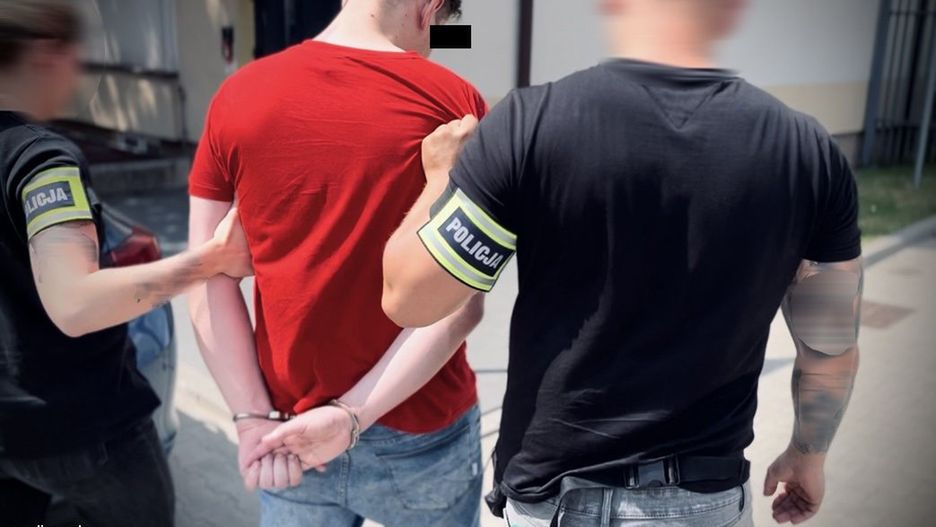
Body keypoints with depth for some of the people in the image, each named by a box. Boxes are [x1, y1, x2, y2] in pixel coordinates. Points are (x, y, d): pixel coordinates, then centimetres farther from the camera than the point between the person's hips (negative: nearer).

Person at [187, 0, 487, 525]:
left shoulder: (238, 96, -4)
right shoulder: (452, 100, -12)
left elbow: (210, 281, -6)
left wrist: (254, 416, -5)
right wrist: (351, 415, -14)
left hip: (286, 426, 3)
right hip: (420, 433, -2)